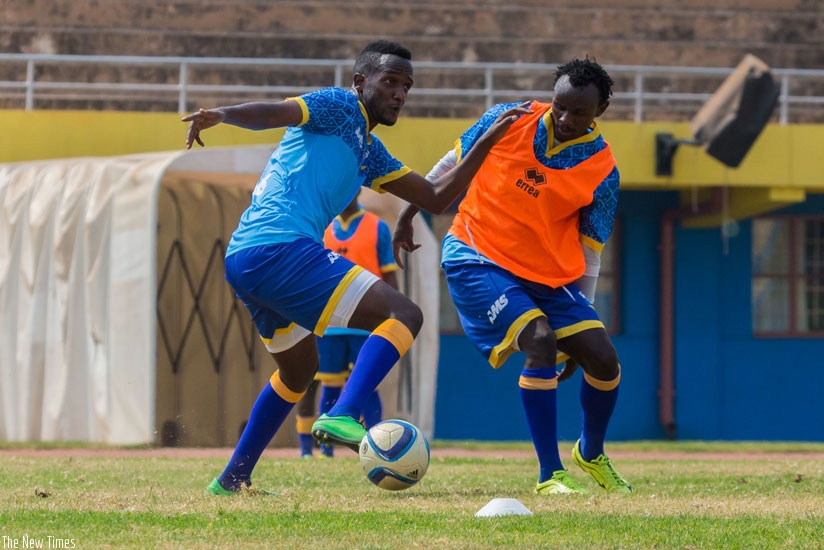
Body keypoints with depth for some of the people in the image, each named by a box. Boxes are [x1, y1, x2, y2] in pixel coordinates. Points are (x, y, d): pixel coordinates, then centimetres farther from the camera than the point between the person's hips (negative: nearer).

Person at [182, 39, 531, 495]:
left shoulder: (370, 152, 29)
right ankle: (341, 418, -32)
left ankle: (231, 480, 33)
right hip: (281, 248, -10)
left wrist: (490, 139, 26)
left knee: (299, 368, 31)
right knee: (404, 315, -14)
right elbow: (272, 113, -13)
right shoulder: (341, 108, 3)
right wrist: (221, 114, -33)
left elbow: (436, 198, 29)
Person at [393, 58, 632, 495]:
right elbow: (453, 165, 8)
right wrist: (408, 216, 13)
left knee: (603, 360, -5)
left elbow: (588, 254, 0)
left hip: (547, 275, 3)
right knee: (540, 341, -25)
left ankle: (591, 455, 25)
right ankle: (549, 476, -20)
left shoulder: (601, 173, -7)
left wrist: (581, 317, -1)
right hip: (476, 258, -3)